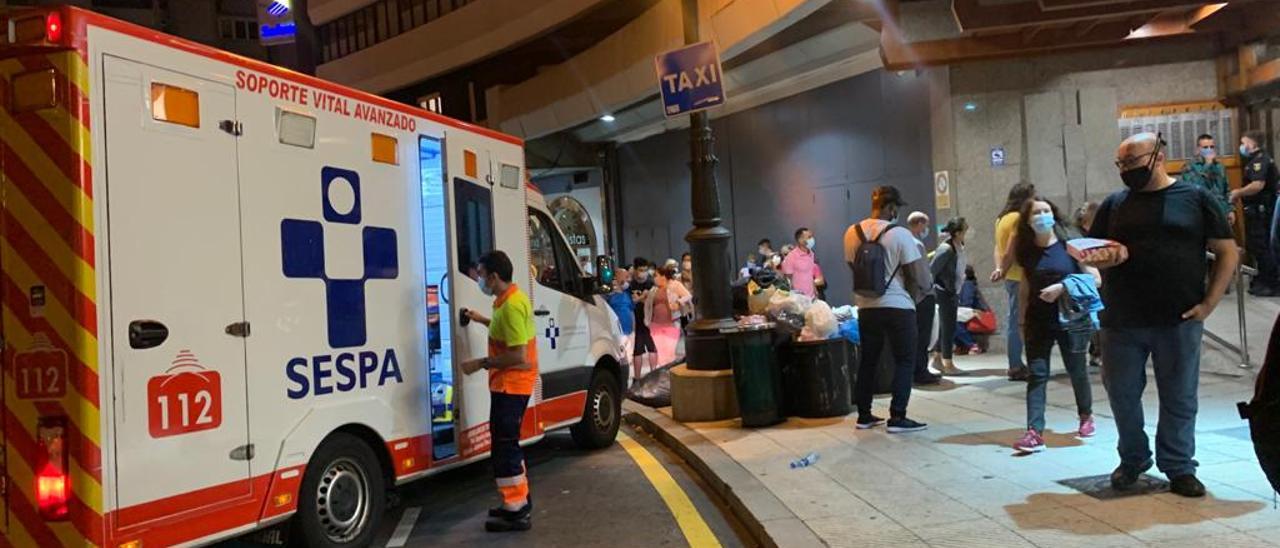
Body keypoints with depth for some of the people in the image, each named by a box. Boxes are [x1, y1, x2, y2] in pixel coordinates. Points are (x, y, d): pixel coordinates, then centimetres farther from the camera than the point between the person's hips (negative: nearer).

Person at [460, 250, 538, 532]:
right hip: (510, 383, 11)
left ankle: (516, 512, 2)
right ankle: (519, 501, 29)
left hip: (510, 384, -11)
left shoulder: (511, 305, -23)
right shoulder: (511, 299, 10)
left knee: (504, 446, -5)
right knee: (507, 443, 19)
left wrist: (481, 363, -19)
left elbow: (517, 355, -27)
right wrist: (484, 321, 24)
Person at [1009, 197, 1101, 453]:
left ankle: (1086, 416, 38)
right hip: (1038, 321, 3)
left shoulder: (1070, 245, -6)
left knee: (1077, 371, 11)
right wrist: (1022, 322, 11)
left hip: (1071, 318, -2)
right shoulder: (1027, 251, 4)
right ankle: (1035, 432, -6)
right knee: (1036, 374, -3)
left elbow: (1095, 278, -8)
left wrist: (1062, 287, -18)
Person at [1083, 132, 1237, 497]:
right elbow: (1091, 255, 11)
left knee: (1179, 398, 6)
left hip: (1179, 321, -2)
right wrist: (1102, 258, -13)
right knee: (1122, 394, 8)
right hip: (1121, 322, 2)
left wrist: (1209, 303, -5)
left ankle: (1178, 468, 21)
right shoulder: (1114, 204, 10)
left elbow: (1228, 252, 3)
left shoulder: (1195, 199, 3)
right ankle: (1132, 460, 26)